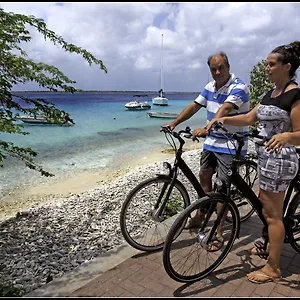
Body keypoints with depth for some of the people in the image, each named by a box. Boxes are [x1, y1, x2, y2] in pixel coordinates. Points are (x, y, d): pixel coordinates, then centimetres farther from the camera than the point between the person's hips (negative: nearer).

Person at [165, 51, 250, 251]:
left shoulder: (238, 87, -16)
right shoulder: (210, 87, 7)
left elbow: (225, 109, -33)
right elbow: (195, 106, 6)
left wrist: (206, 129, -48)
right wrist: (174, 123, -3)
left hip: (230, 146, -7)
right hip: (211, 142, 7)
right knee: (204, 176, 15)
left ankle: (219, 233, 8)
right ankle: (200, 216, 34)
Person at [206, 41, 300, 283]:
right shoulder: (272, 93, 13)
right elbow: (250, 118, 9)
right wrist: (223, 119, -3)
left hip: (279, 159, -9)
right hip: (267, 157, 9)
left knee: (272, 212, -1)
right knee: (269, 208, 21)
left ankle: (273, 268, 13)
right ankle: (271, 246, 41)